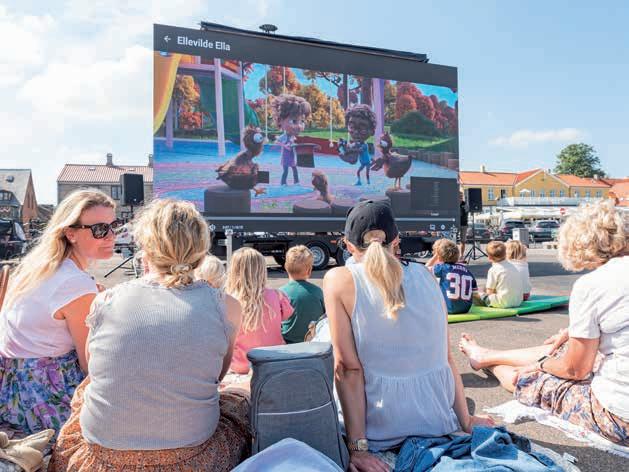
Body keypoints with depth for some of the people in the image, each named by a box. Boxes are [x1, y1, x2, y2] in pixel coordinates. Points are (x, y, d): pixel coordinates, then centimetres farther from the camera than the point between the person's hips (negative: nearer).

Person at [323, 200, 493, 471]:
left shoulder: (339, 280, -12)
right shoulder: (424, 275, -1)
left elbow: (348, 368, -16)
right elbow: (446, 357, 2)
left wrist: (358, 448, -11)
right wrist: (465, 420, 12)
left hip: (383, 429, -5)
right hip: (439, 419, 6)